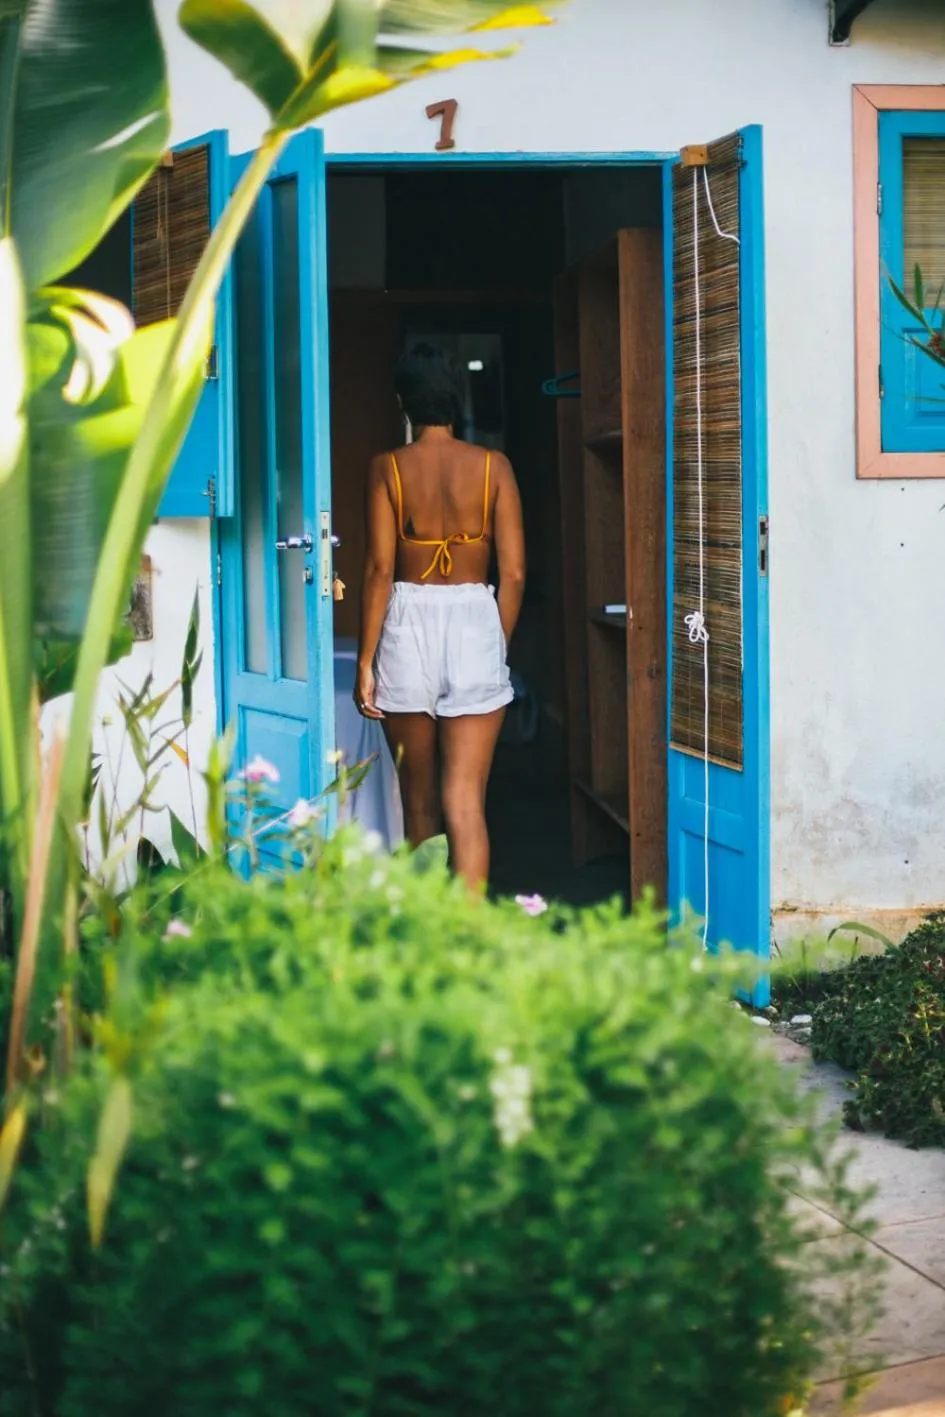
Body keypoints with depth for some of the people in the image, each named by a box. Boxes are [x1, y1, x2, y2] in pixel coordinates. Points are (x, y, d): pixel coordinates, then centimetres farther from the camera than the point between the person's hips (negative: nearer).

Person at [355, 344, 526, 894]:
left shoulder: (388, 468, -1)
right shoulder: (494, 467, 1)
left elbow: (380, 570, -6)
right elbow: (513, 573, -1)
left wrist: (366, 662, -1)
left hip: (409, 627, 0)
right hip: (476, 626, 0)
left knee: (419, 801, 15)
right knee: (465, 802, -4)